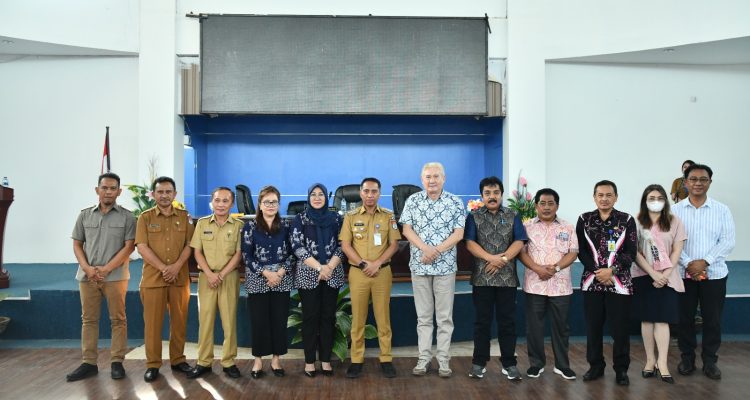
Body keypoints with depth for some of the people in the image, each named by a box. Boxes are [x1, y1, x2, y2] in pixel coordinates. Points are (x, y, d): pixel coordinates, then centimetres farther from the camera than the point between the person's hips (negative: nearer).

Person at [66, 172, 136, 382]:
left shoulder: (127, 217, 1)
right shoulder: (85, 215, 10)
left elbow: (129, 247, -5)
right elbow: (77, 244, 10)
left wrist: (106, 269, -13)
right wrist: (87, 268, -7)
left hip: (115, 276, -3)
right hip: (87, 276, 3)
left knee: (118, 319, 2)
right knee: (88, 319, 8)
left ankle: (117, 362, 9)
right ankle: (89, 363, 15)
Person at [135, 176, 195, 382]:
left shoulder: (184, 217, 7)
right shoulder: (145, 217, 3)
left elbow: (190, 245, 3)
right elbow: (142, 247, -5)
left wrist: (177, 266, -12)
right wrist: (163, 268, -13)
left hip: (180, 278, 2)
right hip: (153, 277, -1)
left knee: (179, 320, 7)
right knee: (152, 321, 2)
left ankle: (178, 360, 19)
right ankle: (152, 364, 12)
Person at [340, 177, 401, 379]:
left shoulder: (388, 216, 5)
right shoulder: (351, 216, 4)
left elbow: (394, 244, 2)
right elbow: (345, 245, 0)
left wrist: (377, 263, -11)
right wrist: (363, 264, -11)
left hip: (382, 272, 0)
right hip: (357, 272, 0)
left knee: (383, 317, 4)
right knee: (358, 318, 4)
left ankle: (386, 359, 12)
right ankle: (357, 360, 12)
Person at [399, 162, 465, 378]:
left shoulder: (456, 203, 0)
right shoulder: (412, 201, 3)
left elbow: (458, 234, -4)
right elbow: (407, 230, 0)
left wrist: (436, 251, -15)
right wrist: (425, 248, -16)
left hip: (446, 266, -1)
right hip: (419, 265, 1)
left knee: (445, 316, 4)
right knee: (423, 316, 8)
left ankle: (443, 360, 13)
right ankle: (424, 358, 16)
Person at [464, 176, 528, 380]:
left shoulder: (513, 216, 8)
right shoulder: (474, 217, 5)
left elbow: (519, 242, -1)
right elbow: (469, 243, -6)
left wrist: (503, 259, -15)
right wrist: (491, 258, -18)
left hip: (507, 277, 1)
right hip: (481, 277, -1)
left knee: (507, 321, 6)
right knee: (482, 321, 6)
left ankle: (509, 363, 16)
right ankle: (479, 362, 15)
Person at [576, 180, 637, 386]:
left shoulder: (627, 220, 2)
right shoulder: (584, 220, 5)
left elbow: (631, 252, -4)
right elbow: (581, 250, 1)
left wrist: (611, 270, -15)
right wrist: (597, 271, -10)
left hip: (619, 282, -1)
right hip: (592, 281, 2)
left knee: (619, 328, 2)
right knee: (593, 327, 8)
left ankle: (621, 369, 17)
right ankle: (596, 366, 22)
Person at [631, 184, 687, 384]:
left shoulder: (674, 222, 3)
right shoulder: (637, 223, 0)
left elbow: (677, 251, 0)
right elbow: (636, 253, -4)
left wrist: (665, 275, -10)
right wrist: (653, 273, -13)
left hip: (666, 277, 0)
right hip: (643, 276, 0)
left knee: (662, 319, -4)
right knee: (647, 319, 4)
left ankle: (662, 363, -3)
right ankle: (650, 360, 12)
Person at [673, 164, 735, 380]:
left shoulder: (722, 210, 2)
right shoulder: (676, 210, 1)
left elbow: (727, 242, -4)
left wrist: (704, 262, -14)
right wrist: (688, 263, -15)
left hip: (714, 274, 0)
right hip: (683, 274, 0)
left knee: (713, 319, 6)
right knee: (685, 318, 7)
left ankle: (710, 360, 21)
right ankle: (687, 358, 21)